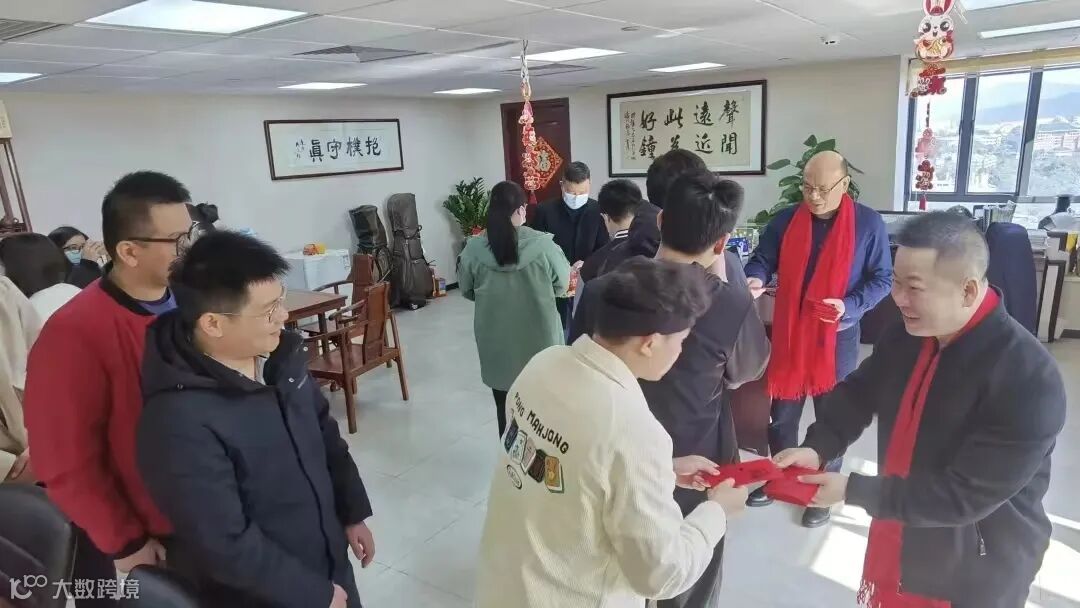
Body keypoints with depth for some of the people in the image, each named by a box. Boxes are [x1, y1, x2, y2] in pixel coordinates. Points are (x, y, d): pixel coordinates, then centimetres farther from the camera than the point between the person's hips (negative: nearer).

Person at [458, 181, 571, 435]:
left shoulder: (473, 248, -9)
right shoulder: (542, 245, -16)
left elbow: (466, 290, 5)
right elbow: (562, 285, -2)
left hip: (495, 340, 2)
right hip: (539, 337, -1)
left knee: (504, 404, 15)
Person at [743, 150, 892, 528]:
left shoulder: (868, 224, -7)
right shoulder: (786, 220, -1)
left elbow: (882, 279, -3)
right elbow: (762, 259, 2)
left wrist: (849, 306, -20)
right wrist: (755, 280, -22)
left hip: (838, 336, -2)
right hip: (788, 332, 2)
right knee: (781, 413, 14)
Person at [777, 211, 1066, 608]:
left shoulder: (1031, 379, -28)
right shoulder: (907, 334, -8)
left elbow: (966, 495, -28)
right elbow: (860, 392, 3)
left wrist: (852, 491, -28)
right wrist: (817, 447, -15)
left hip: (974, 573, -5)